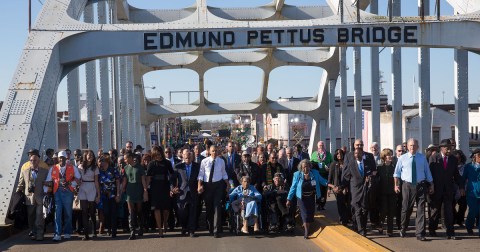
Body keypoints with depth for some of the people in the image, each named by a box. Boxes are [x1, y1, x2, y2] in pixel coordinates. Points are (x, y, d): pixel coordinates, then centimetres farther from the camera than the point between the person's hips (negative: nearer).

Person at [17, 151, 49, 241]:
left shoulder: (45, 172, 5)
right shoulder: (24, 172, 10)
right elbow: (20, 185, 14)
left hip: (40, 199, -2)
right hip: (29, 199, 2)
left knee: (40, 217, -7)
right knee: (31, 218, 7)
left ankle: (39, 235, -3)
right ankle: (32, 233, 17)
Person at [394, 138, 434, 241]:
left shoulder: (422, 158, 6)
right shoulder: (402, 158, 2)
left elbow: (427, 172, 12)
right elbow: (397, 173, 7)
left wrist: (431, 185, 10)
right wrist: (396, 185, 0)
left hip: (421, 185, 1)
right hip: (407, 186, -1)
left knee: (421, 209, -3)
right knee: (406, 208, 7)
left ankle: (420, 234, 0)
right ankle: (403, 229, 29)